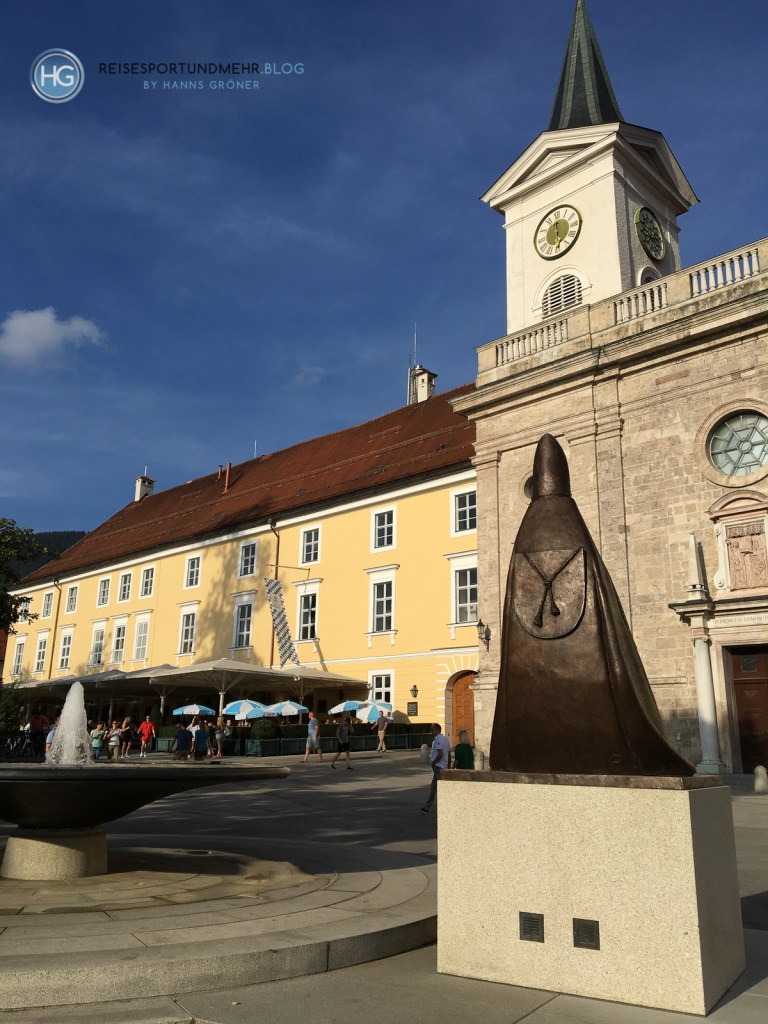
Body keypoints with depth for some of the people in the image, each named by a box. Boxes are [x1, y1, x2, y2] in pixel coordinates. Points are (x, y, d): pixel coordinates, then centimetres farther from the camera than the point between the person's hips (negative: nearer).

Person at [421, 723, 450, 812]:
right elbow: (449, 755, 16)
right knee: (433, 787, 14)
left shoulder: (438, 740, -16)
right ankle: (426, 808, 20)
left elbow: (440, 754, -27)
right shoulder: (445, 739, 14)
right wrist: (449, 768, 19)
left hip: (438, 767, -10)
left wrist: (433, 762, -14)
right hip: (443, 766, 10)